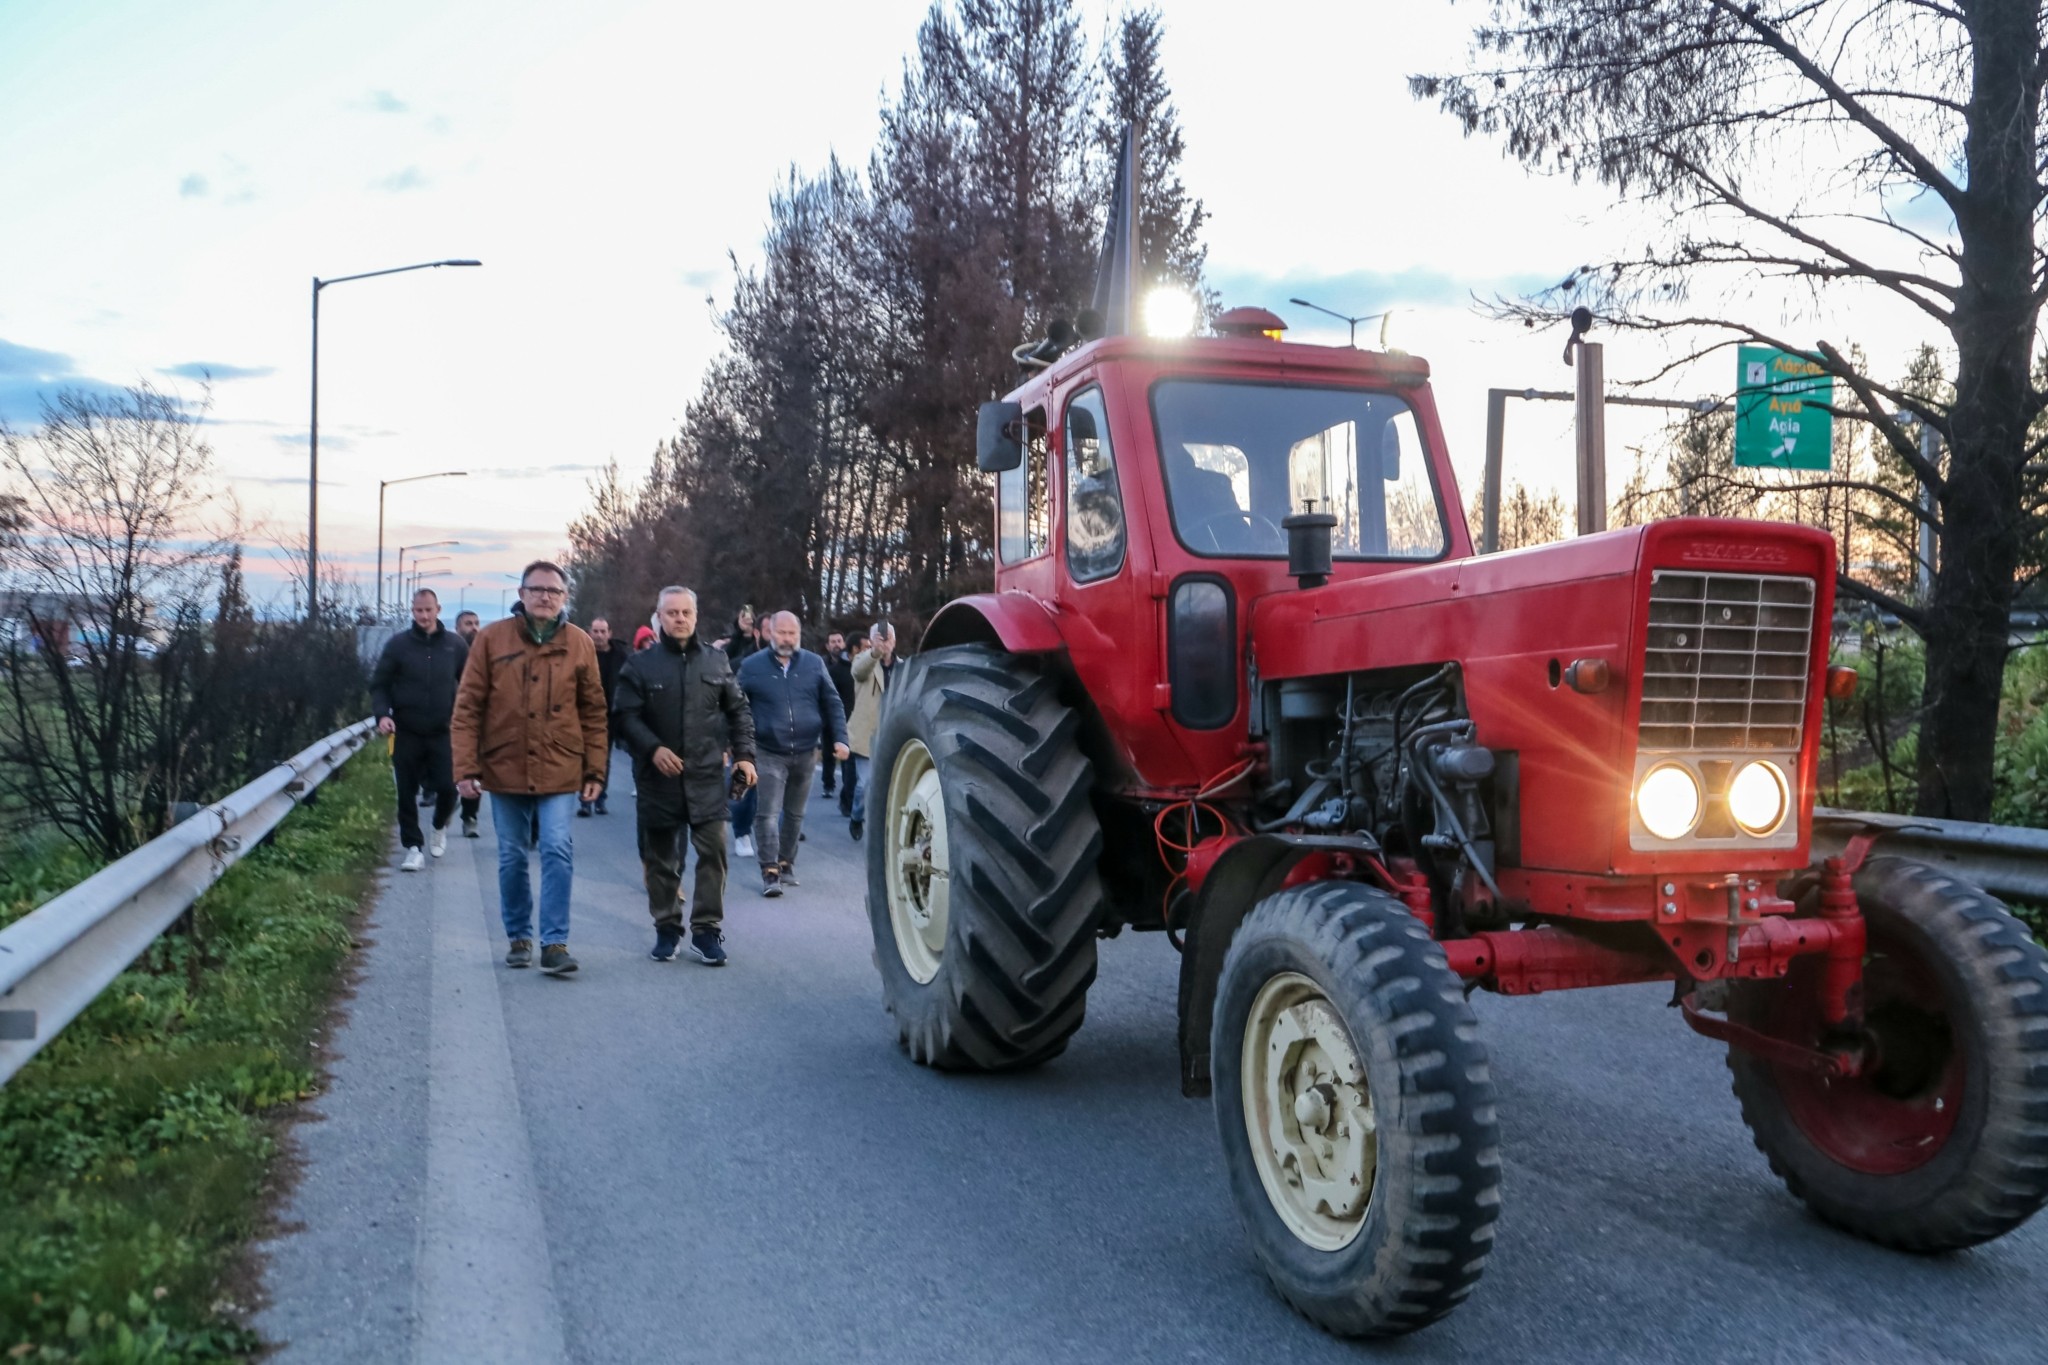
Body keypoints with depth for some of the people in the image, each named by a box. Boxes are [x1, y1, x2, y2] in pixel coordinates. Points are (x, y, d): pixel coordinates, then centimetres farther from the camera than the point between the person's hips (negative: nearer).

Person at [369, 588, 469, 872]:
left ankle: (440, 826, 26)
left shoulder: (455, 644, 3)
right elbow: (379, 684, 3)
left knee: (447, 787, -5)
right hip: (406, 733, 0)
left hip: (442, 732, 0)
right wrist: (382, 714, -13)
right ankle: (414, 848, 13)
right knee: (407, 792, 3)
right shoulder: (398, 644, 0)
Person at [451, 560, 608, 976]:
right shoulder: (492, 638, 0)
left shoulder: (579, 644, 2)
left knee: (558, 853, -8)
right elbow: (467, 707, 0)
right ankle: (518, 937, 25)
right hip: (505, 768, 1)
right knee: (512, 858, 10)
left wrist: (595, 770, 2)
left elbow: (594, 713, 5)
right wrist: (466, 766, -6)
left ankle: (555, 942, -2)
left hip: (560, 771, -1)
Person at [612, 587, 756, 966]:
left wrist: (744, 753, 2)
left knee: (713, 850, -5)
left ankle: (707, 930, 6)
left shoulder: (717, 661, 8)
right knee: (661, 857, 9)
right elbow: (625, 715, -4)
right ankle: (667, 928, 22)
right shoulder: (640, 664, 1)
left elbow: (738, 710, 13)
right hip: (658, 776, -1)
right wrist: (652, 748, -18)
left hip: (707, 776, 1)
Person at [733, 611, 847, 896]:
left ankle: (786, 863, 29)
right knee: (768, 813, -10)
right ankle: (770, 871, -7)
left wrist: (839, 739, -3)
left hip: (805, 753, 3)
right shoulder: (752, 666, -3)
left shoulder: (814, 664, 3)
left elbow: (832, 704, 6)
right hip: (768, 753, -3)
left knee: (795, 813, 14)